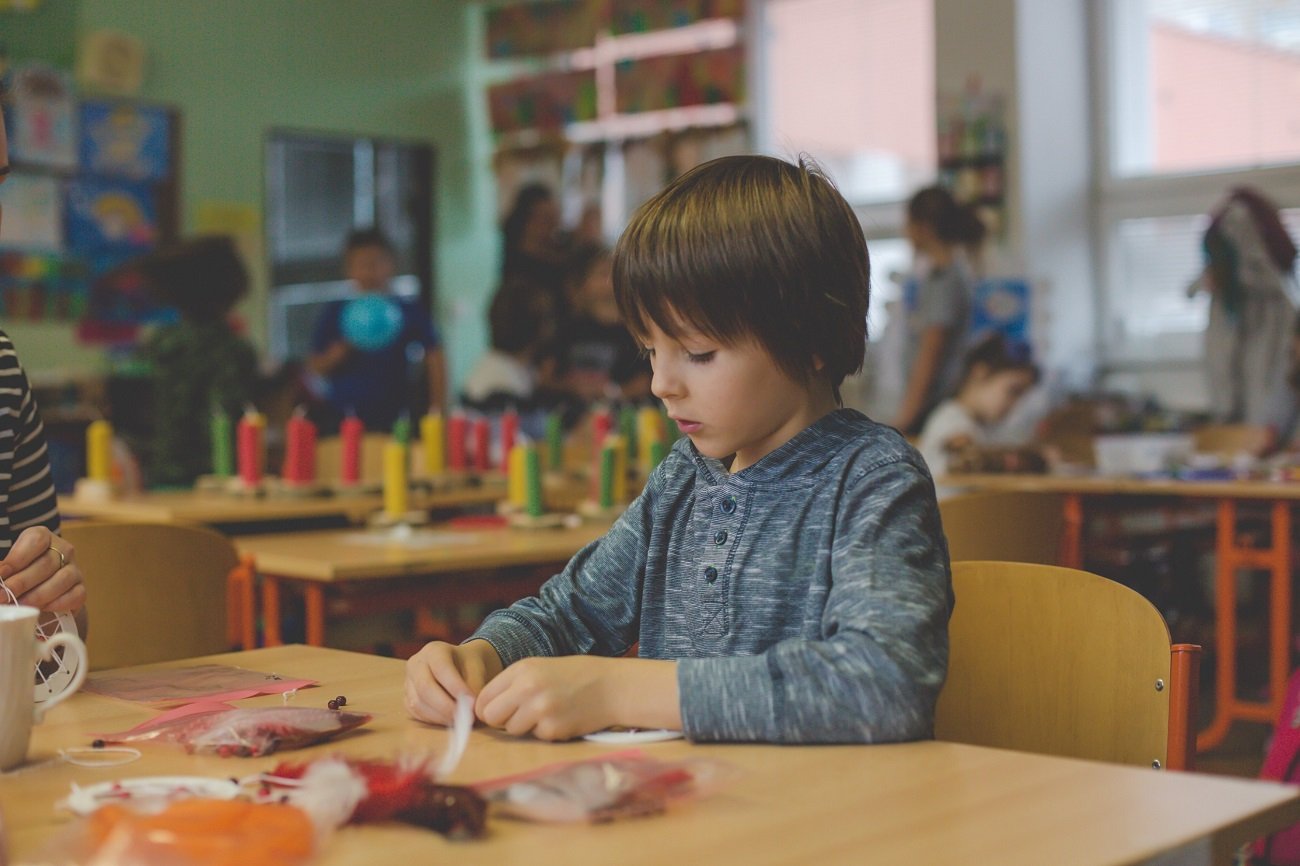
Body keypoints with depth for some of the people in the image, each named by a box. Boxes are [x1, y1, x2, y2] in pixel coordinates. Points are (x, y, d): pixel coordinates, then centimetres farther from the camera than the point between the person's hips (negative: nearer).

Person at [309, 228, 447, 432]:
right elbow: (316, 366, 7)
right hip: (342, 420, 1)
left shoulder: (411, 313, 2)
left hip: (393, 421, 0)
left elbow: (435, 361, 3)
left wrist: (438, 411, -4)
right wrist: (341, 350, -12)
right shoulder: (335, 314, 5)